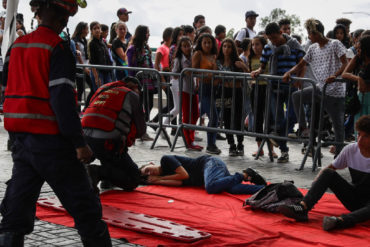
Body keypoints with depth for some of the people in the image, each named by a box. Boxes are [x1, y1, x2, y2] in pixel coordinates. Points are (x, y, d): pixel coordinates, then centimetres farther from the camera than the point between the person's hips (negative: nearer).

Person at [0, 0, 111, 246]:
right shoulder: (58, 48, -12)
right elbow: (62, 98, -19)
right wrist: (79, 143, -18)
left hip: (22, 139, 7)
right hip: (51, 141, -7)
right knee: (84, 206, 4)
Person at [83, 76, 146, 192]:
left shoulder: (103, 88, 24)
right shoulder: (132, 95, 8)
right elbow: (141, 131, 11)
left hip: (85, 139, 7)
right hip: (106, 143, -7)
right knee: (133, 180, 3)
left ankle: (107, 179, 25)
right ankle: (97, 172, -16)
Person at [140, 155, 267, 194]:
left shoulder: (166, 160, -2)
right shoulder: (165, 174, 20)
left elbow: (184, 175, -12)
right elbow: (180, 182, -1)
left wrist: (161, 177, -1)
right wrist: (157, 181, 2)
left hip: (210, 162, -7)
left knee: (211, 187, -37)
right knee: (232, 189, -21)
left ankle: (244, 175, -19)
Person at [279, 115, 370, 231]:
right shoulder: (350, 150, -3)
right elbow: (331, 168, 7)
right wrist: (316, 183, -13)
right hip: (353, 198, 4)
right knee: (328, 174, -17)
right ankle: (302, 208, -34)